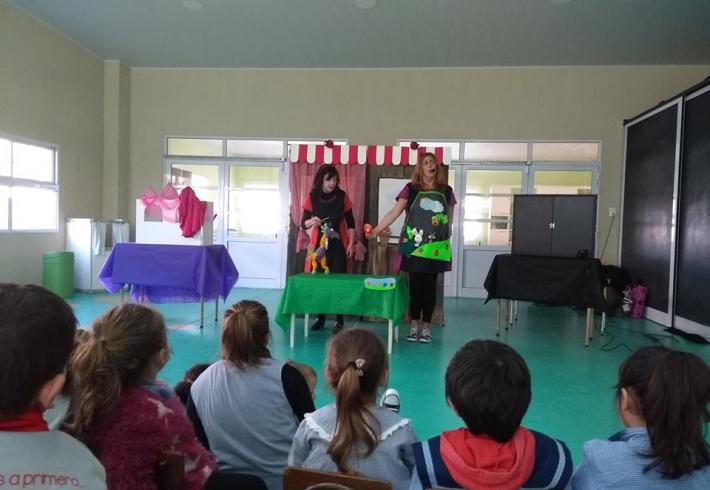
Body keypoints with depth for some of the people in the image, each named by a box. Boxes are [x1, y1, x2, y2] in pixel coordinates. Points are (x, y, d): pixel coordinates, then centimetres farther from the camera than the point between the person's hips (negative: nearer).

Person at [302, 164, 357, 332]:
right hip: (318, 243, 1)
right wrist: (311, 222, -23)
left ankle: (339, 321, 2)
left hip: (338, 244, -1)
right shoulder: (312, 197, -4)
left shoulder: (342, 196, -4)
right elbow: (303, 224, -1)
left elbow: (350, 222, 3)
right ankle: (320, 318, 15)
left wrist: (351, 243, -4)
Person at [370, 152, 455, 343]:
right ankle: (414, 325, 17)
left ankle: (426, 326, 15)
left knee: (430, 286, 4)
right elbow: (395, 212, -4)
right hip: (414, 246, -1)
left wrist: (447, 239, 9)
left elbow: (449, 219, 13)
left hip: (436, 247, 1)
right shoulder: (410, 189, 1)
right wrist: (377, 229, -13)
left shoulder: (446, 191, 7)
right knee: (415, 285, 4)